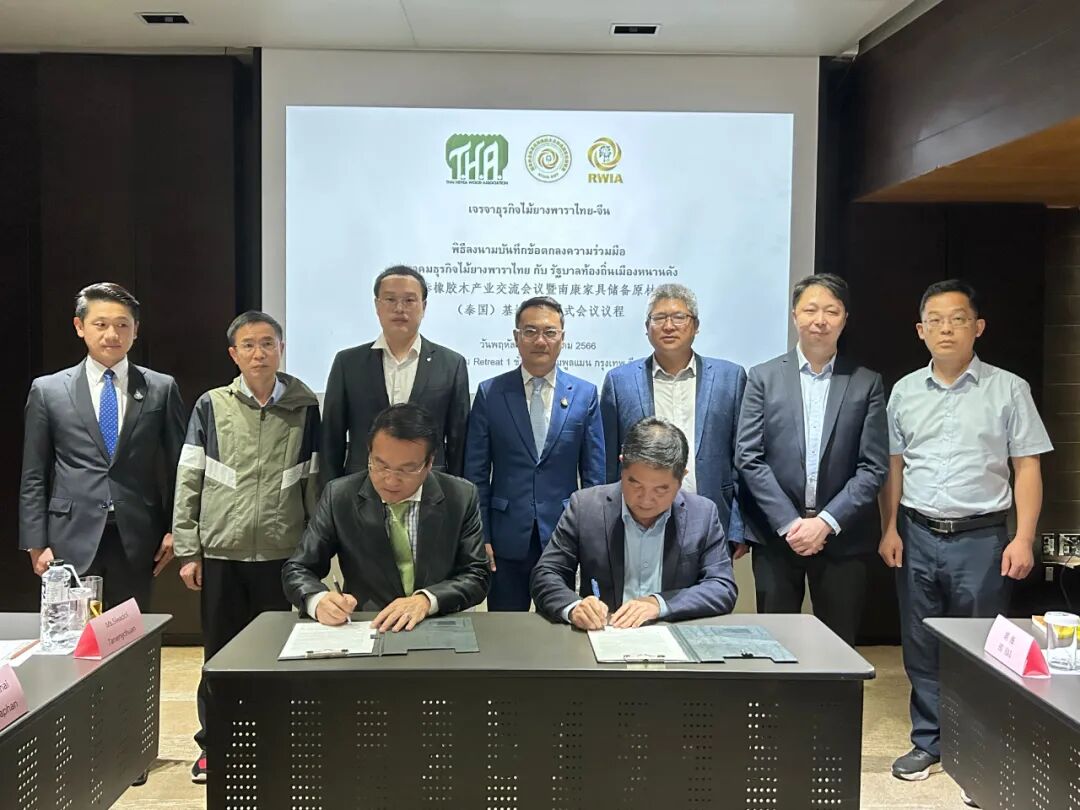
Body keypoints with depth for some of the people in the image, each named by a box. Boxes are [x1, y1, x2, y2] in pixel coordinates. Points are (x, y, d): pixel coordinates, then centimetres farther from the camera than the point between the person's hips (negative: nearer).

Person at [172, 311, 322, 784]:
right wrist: (187, 551, -2)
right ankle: (214, 744, 28)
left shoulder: (304, 408, 0)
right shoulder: (211, 406, 0)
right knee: (220, 652, 12)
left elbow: (314, 484, 3)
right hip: (221, 553, 0)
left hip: (283, 554, 0)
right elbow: (188, 482, 1)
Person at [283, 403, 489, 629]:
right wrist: (318, 599, -21)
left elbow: (476, 576, -3)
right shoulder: (339, 497, -4)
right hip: (364, 630, 1)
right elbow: (297, 570, 0)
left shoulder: (461, 498, -4)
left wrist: (426, 600, -20)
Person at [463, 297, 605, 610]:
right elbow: (476, 473, 1)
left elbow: (594, 473, 4)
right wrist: (479, 537, -3)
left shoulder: (585, 395, 2)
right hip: (506, 540, 0)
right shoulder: (490, 393, 0)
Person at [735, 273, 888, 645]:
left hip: (843, 538, 0)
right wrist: (790, 523, -10)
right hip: (776, 535, 0)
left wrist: (826, 523, -11)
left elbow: (873, 467, -1)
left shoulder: (867, 383, 4)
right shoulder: (763, 377, 3)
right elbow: (749, 458, -3)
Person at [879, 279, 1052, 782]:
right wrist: (889, 529, 3)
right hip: (916, 535, 3)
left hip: (980, 537, -3)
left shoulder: (1008, 390, -2)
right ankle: (929, 744, 25)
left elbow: (1027, 467, -2)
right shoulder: (904, 392, 7)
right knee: (921, 648, 11)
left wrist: (1023, 539, -9)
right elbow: (893, 465, 10)